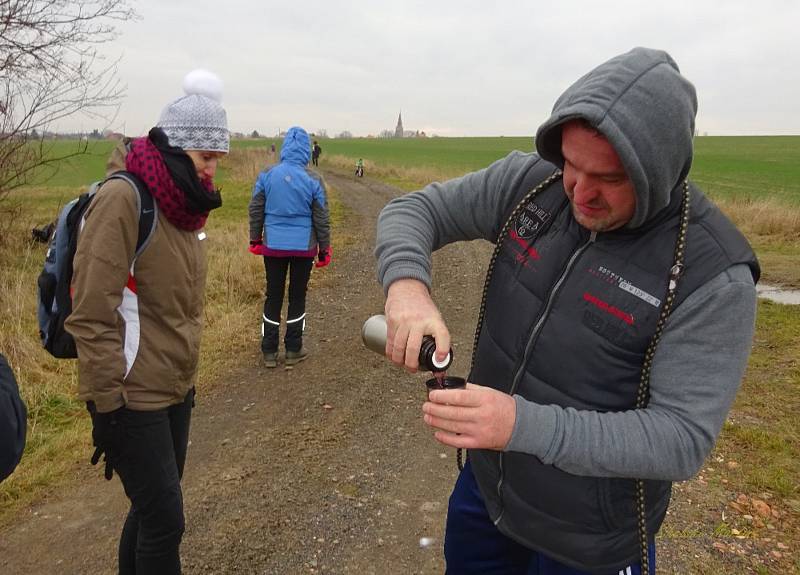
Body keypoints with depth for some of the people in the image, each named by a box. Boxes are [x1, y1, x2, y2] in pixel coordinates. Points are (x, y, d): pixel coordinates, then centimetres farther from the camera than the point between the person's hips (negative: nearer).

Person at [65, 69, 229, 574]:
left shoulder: (182, 202, 7)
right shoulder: (124, 199, -18)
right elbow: (91, 316, -20)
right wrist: (107, 407, -17)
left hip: (176, 390, 8)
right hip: (134, 398, -8)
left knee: (153, 508, 19)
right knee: (165, 519, 2)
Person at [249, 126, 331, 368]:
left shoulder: (266, 175, -4)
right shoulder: (313, 180, -8)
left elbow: (255, 211, 2)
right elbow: (321, 218, -3)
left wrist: (255, 240, 14)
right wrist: (324, 248, 7)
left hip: (273, 246, 1)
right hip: (304, 247, -1)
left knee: (273, 296, 11)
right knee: (297, 296, 12)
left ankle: (269, 352, 17)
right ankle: (293, 350, 20)